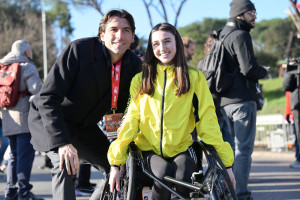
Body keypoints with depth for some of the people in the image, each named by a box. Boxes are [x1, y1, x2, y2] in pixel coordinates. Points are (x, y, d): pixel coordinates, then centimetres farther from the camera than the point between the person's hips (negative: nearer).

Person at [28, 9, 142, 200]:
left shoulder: (134, 65, -10)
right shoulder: (79, 49, -27)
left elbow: (124, 107, 4)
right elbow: (47, 99, -30)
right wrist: (63, 143, -39)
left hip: (84, 126, 6)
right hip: (49, 120, -6)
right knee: (65, 165, -30)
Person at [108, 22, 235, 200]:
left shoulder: (194, 77, 4)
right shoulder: (140, 80, 7)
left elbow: (207, 120, 0)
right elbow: (130, 120, 2)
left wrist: (225, 162, -6)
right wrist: (115, 163, -7)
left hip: (182, 148, 0)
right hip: (149, 150, 0)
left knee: (184, 179, -32)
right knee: (164, 175, -32)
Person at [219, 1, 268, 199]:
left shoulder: (223, 36, 19)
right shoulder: (241, 35, -10)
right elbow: (249, 68, -20)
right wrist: (264, 71, 2)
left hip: (225, 100, 9)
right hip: (243, 99, -9)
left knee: (232, 147, 16)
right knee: (244, 149, -9)